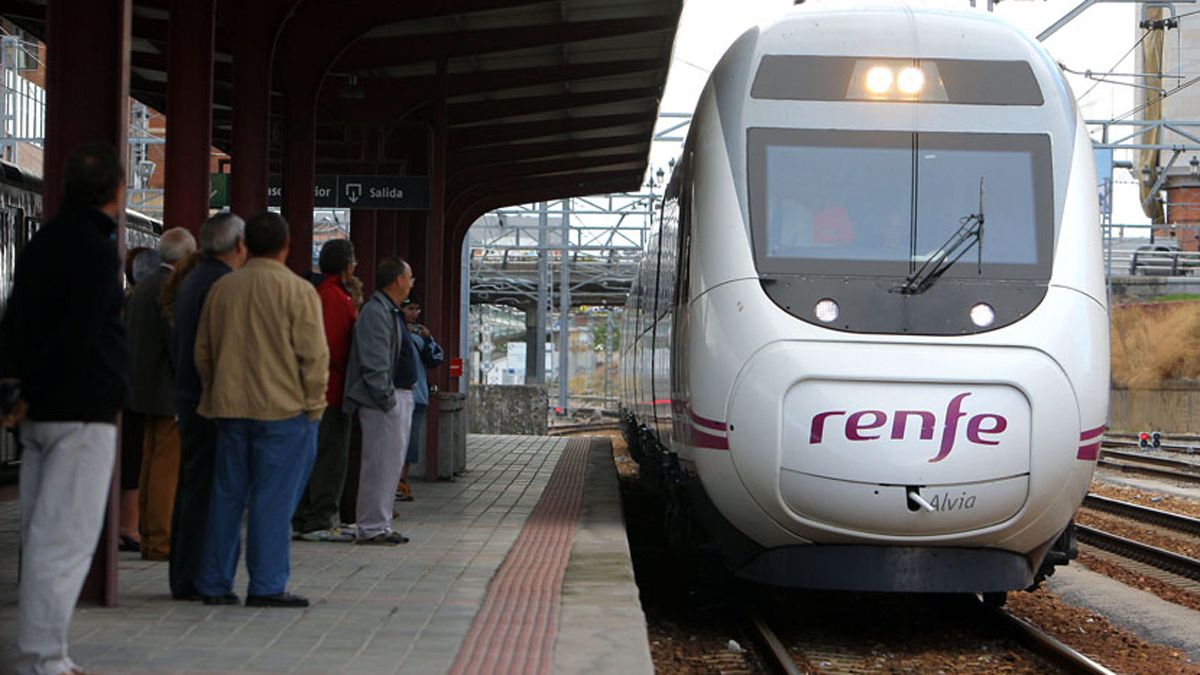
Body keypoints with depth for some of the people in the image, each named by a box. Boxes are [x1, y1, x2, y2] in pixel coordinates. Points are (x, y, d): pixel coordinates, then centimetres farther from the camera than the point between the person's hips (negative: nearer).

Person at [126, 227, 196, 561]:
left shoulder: (143, 286, 14)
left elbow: (131, 337, 18)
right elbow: (177, 341, -20)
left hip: (145, 388, 10)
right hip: (170, 393, -10)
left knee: (152, 466, 13)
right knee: (168, 468, -6)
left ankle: (150, 537, 18)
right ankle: (160, 541, -5)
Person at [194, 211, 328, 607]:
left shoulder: (222, 289, 7)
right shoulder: (298, 291, -8)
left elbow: (202, 351, 14)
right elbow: (314, 355, -10)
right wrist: (314, 405, 0)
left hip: (231, 410, 5)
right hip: (284, 409, -5)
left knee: (226, 496, 10)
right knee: (273, 500, -1)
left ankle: (215, 584, 13)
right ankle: (267, 586, 0)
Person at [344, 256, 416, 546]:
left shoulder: (391, 312, 19)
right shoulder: (375, 313, -15)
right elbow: (374, 363, -21)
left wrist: (402, 397, 18)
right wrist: (386, 399, -21)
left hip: (399, 396, 11)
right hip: (384, 401, -11)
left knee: (391, 464, 13)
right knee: (380, 464, -8)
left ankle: (379, 525, 19)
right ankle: (372, 528, -4)